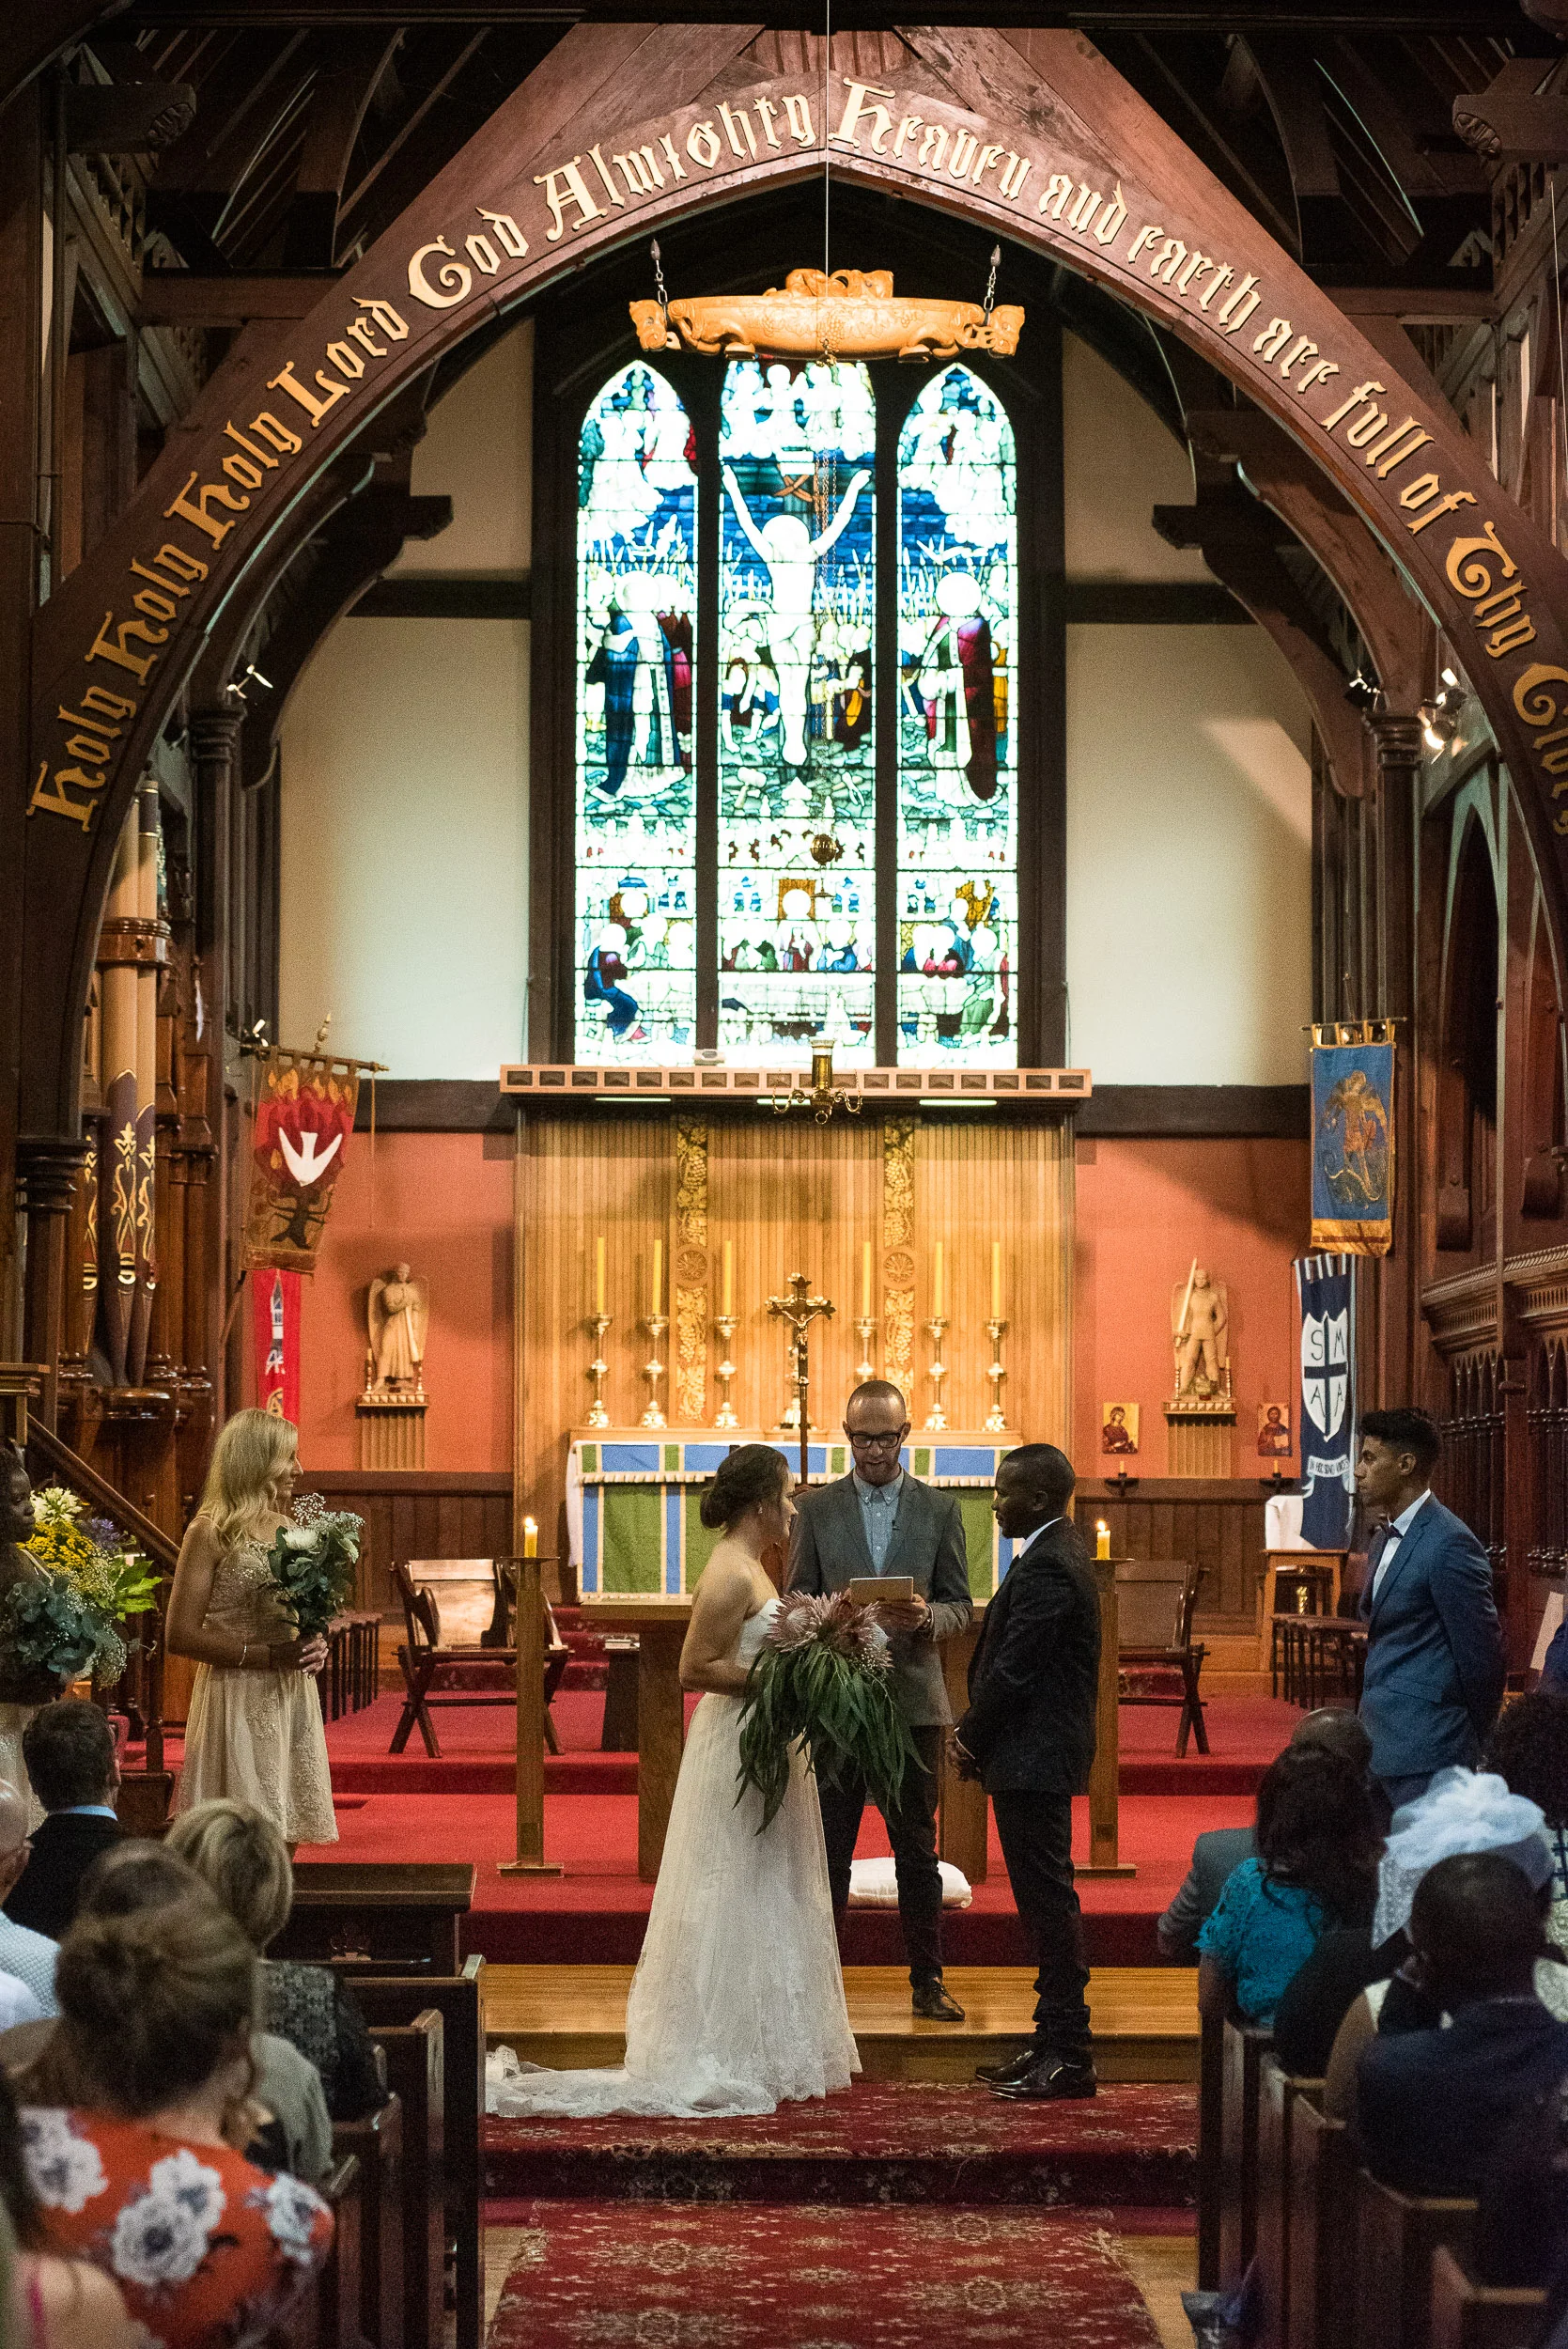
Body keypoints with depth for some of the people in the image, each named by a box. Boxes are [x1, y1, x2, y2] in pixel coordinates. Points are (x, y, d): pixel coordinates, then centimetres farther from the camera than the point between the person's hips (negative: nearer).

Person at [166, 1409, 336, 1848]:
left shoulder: (287, 1529, 13)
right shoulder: (211, 1533, -7)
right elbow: (180, 1634, -12)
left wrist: (314, 1647, 3)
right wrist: (266, 1656, -18)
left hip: (294, 1697, 7)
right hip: (239, 1700, -7)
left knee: (283, 1838, 8)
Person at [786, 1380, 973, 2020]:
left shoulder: (940, 1510, 7)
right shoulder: (815, 1509, 6)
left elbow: (961, 1606, 7)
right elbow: (795, 1602, 6)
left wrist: (926, 1617, -15)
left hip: (913, 1698, 0)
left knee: (917, 1847, 5)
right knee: (828, 1847, 3)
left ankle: (926, 1981, 12)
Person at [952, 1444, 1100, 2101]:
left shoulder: (1046, 1566, -18)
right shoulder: (1058, 1554, 16)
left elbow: (1015, 1669, -20)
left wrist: (971, 1736, -7)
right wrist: (976, 1734, 9)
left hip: (1034, 1758, -11)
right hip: (1039, 1756, 11)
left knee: (1047, 1899, -7)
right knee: (1046, 1899, 13)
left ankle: (1067, 2054, -3)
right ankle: (1055, 2045, 19)